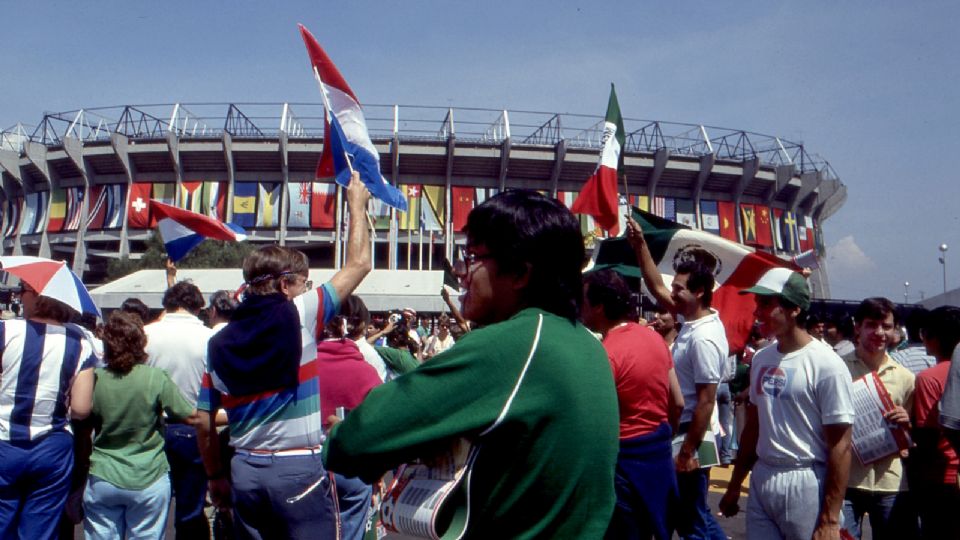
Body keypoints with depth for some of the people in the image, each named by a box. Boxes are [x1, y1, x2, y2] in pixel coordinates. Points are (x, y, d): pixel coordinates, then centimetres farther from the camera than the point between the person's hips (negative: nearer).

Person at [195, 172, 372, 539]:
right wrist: (357, 204, 8)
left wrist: (216, 476, 19)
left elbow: (204, 422, 7)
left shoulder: (220, 342, 5)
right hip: (299, 468, -5)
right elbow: (358, 264, -4)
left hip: (245, 471, 6)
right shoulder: (299, 315, -9)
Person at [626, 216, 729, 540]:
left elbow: (705, 401, -24)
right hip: (685, 431, 10)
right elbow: (656, 288, 13)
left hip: (693, 437, -10)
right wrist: (640, 244, 8)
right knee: (690, 512, 20)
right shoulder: (693, 322, 4)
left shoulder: (704, 338, -23)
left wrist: (688, 451, -22)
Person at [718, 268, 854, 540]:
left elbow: (840, 446, -13)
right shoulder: (761, 358, 7)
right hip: (761, 478, 6)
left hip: (806, 484, -6)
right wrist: (734, 485, 17)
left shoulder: (826, 364, -13)